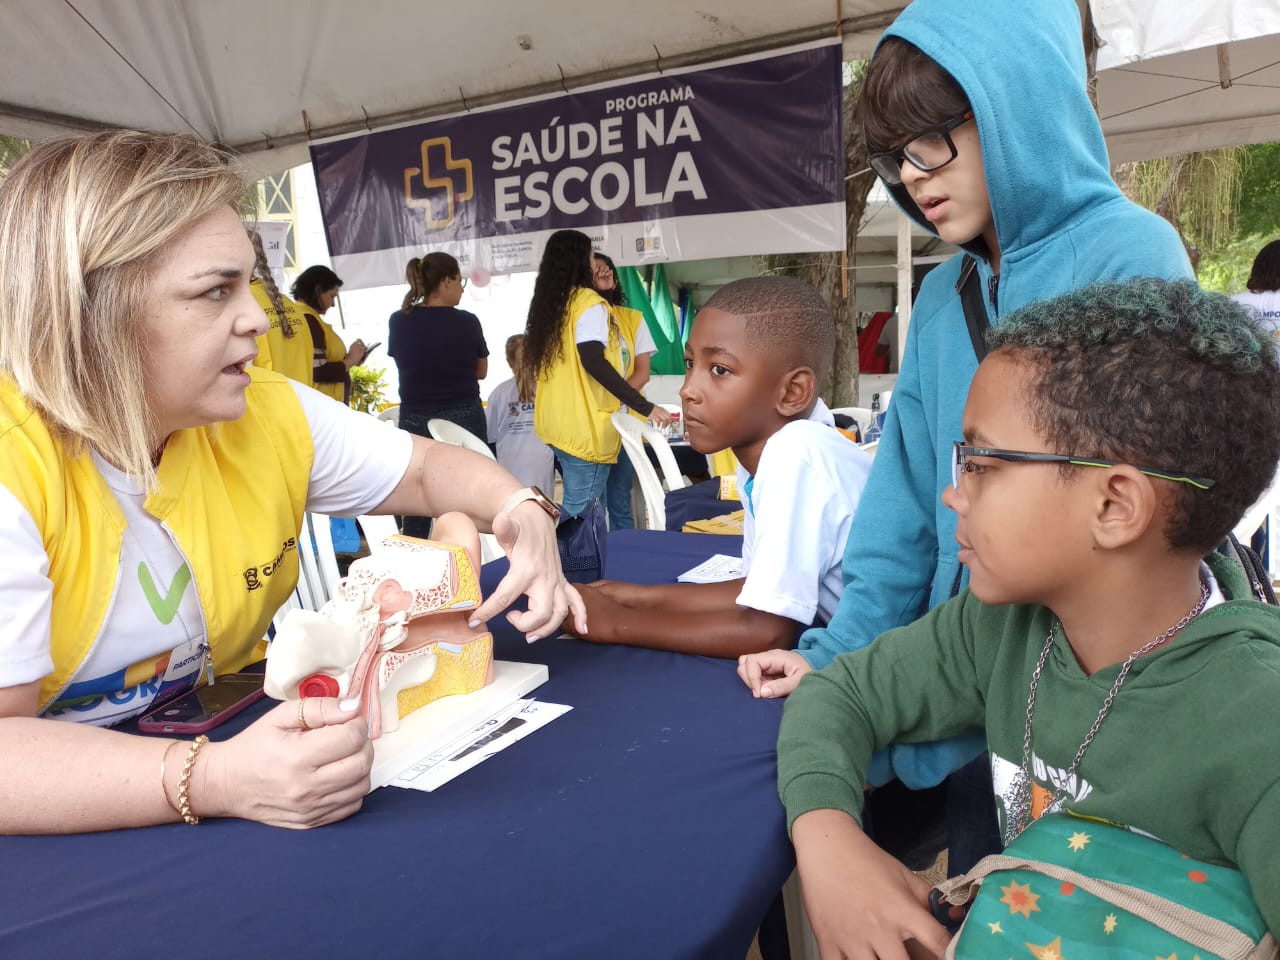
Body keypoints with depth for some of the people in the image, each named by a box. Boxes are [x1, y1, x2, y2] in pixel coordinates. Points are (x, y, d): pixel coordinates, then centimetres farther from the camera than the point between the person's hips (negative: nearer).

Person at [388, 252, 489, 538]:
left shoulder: (399, 321, -3)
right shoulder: (467, 322, -9)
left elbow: (403, 366, 10)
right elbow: (481, 372, 4)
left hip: (415, 421, 2)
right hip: (464, 418, -2)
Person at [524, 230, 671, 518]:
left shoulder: (547, 304, 15)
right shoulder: (588, 302, -10)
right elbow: (593, 362, -22)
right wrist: (645, 407, -22)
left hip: (556, 422, 9)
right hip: (584, 426, -9)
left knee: (578, 504, 18)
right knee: (580, 511, -4)